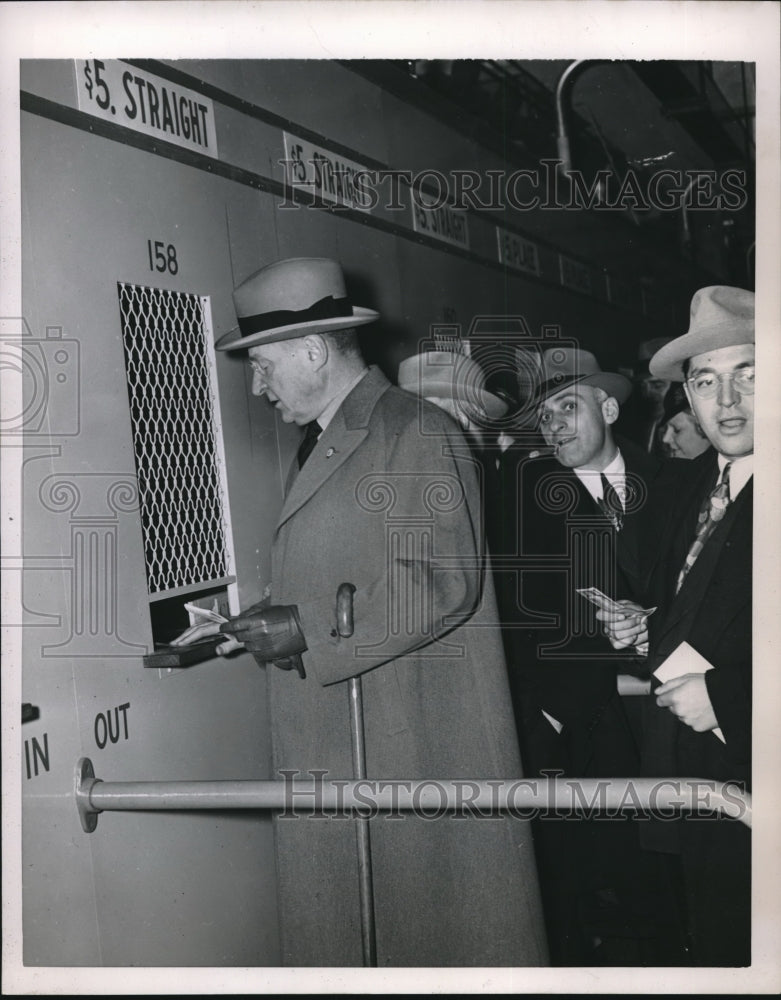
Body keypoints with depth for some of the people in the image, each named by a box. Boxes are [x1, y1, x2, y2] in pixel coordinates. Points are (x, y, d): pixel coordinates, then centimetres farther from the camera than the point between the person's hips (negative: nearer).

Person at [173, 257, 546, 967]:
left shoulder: (420, 434, -10)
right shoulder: (319, 449, 18)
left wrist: (306, 630, -19)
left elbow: (443, 583, -20)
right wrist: (249, 627, 3)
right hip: (332, 749, 8)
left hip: (414, 747, -8)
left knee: (431, 924, 2)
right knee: (337, 928, 10)